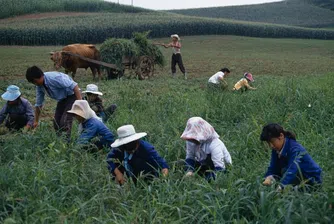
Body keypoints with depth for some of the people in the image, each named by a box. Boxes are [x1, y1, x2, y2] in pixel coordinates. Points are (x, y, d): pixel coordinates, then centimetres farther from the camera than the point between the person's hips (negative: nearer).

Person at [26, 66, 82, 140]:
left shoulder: (54, 77, -30)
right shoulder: (39, 86, -3)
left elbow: (74, 85, -31)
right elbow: (38, 104, 9)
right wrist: (36, 121, 14)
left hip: (72, 96, -8)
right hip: (62, 99, 8)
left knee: (64, 122, -18)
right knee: (56, 123, 5)